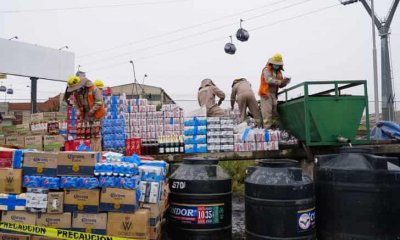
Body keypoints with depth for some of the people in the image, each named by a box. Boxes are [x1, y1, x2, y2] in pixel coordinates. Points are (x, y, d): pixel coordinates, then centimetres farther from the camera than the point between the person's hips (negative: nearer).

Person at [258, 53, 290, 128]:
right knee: (267, 111, -12)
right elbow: (268, 80, -24)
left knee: (275, 111, 8)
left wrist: (285, 82, -9)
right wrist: (279, 82, -32)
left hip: (274, 94, 8)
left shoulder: (279, 72, 17)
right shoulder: (267, 69, -5)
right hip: (266, 94, -7)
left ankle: (274, 127, 13)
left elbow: (280, 85, 12)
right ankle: (267, 128, -12)